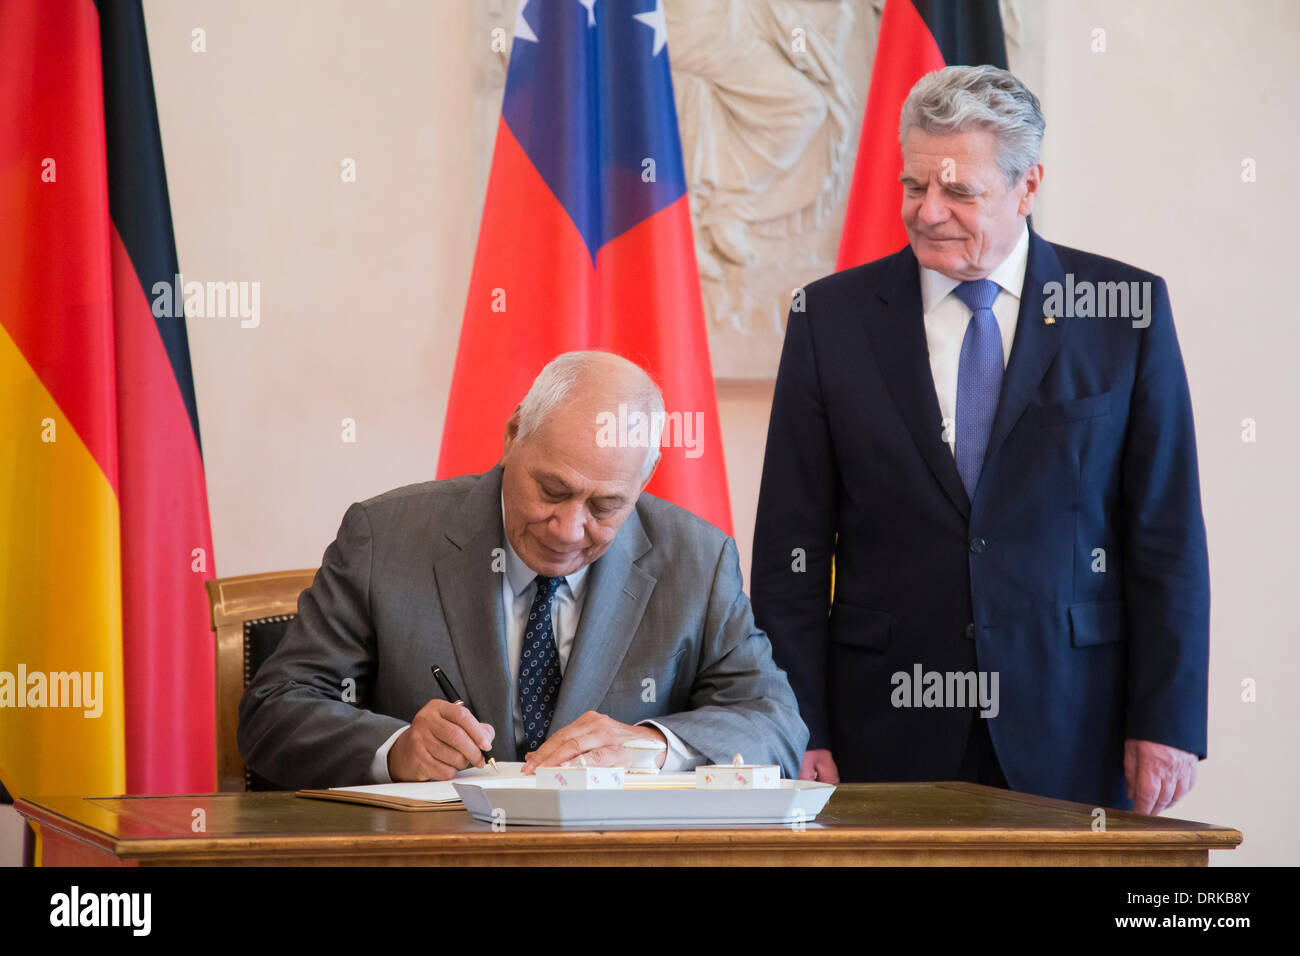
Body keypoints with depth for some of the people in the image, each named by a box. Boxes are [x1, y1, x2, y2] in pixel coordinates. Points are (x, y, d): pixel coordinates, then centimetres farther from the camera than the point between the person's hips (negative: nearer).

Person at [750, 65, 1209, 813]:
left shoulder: (1124, 308, 1)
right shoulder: (832, 318, 4)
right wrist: (798, 734, -4)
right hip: (889, 736, 1)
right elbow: (791, 546, 3)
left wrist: (1167, 722, -5)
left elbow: (1167, 532, 1)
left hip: (1069, 728, -1)